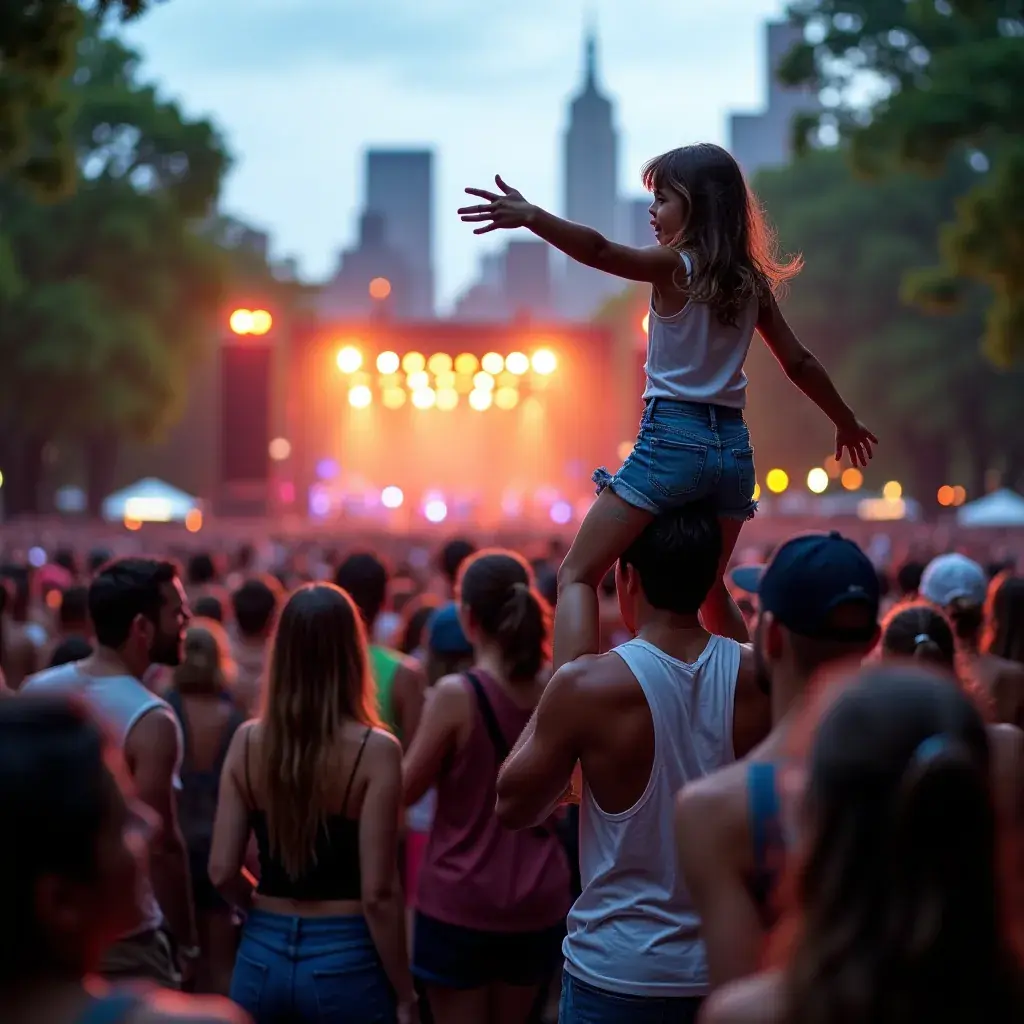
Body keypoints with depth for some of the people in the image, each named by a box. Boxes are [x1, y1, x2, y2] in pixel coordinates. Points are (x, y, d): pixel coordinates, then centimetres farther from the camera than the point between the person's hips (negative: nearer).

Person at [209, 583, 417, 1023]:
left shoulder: (247, 741, -2)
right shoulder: (375, 750, -13)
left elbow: (222, 871, -1)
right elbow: (378, 893, -14)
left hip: (263, 955, 3)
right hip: (345, 960, -3)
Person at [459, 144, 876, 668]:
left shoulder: (675, 266, -7)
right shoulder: (751, 282, 10)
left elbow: (598, 251, -26)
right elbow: (799, 363, 17)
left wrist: (532, 217, -38)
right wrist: (847, 423, 30)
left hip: (672, 440, -6)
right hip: (733, 446, 6)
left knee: (577, 575, -2)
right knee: (710, 590, 26)